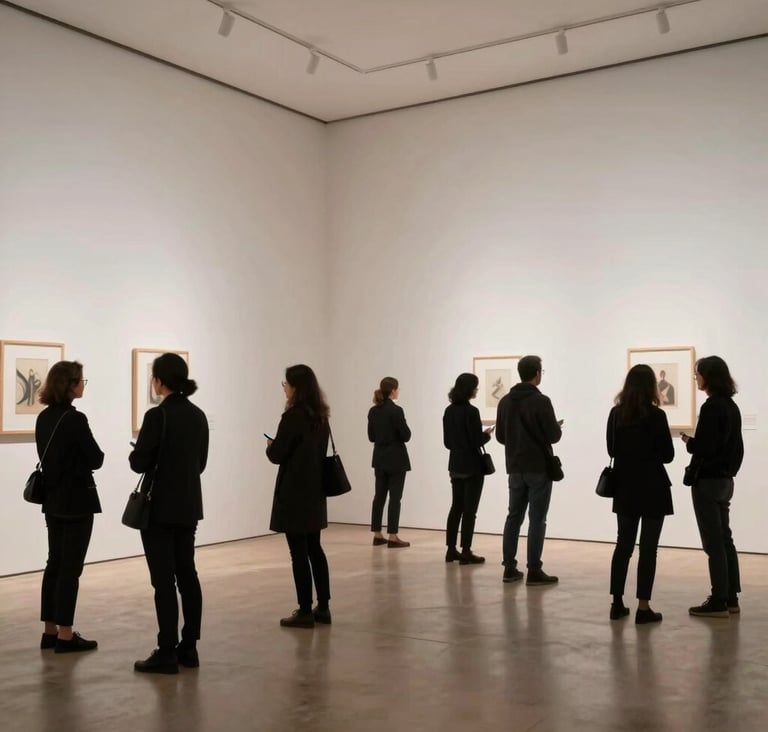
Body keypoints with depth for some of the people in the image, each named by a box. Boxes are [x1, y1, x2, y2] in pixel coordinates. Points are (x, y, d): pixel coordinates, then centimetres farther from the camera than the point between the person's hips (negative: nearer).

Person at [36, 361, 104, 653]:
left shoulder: (43, 418, 7)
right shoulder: (75, 419, -18)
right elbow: (96, 459, -12)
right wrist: (93, 456, 7)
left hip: (53, 499, 8)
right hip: (77, 501, -8)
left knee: (55, 563, 13)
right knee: (70, 567, -2)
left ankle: (50, 631, 19)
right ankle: (64, 635, 3)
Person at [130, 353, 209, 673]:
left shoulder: (157, 415, -16)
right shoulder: (198, 415, 6)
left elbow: (139, 463, -13)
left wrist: (138, 454, 7)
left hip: (160, 507, -7)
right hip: (189, 506, 7)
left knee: (163, 579, -2)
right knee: (187, 574, 11)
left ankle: (167, 653, 4)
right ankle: (189, 648, 17)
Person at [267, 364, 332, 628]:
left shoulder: (293, 417, -16)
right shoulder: (321, 416, 8)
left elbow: (277, 455, -14)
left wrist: (270, 446, 8)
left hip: (294, 493, -8)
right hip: (315, 491, 8)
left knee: (299, 552, -1)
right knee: (314, 549, 14)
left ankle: (305, 612, 5)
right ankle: (323, 607, 18)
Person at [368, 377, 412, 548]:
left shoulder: (373, 411, 4)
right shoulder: (396, 410, -17)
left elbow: (371, 436, 11)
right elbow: (406, 435, -14)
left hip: (380, 458, 7)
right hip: (396, 459, -7)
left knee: (379, 496, 12)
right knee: (395, 497, -2)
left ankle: (377, 535, 16)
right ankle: (392, 537, -1)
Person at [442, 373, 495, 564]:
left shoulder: (449, 411, 7)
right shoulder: (471, 411, -17)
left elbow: (447, 441, 11)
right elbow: (477, 442, -17)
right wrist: (487, 434, 1)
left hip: (455, 465, 7)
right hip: (472, 466, -7)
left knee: (456, 507, 13)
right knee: (469, 509, -1)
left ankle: (451, 550, 16)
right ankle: (465, 552, 2)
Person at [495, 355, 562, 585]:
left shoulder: (505, 401, 7)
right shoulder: (541, 401, -14)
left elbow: (500, 436, 10)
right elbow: (553, 436, -15)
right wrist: (558, 427, 7)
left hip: (515, 468, 6)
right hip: (538, 468, -6)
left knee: (514, 517, 11)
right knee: (537, 520, -2)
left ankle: (509, 568, 12)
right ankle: (534, 571, -1)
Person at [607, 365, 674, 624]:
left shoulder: (616, 413, 2)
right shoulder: (656, 415, -12)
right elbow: (668, 455, -8)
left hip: (625, 488, 5)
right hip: (652, 488, -5)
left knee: (623, 545, 12)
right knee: (648, 548, 0)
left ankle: (617, 603, 15)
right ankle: (643, 608, 1)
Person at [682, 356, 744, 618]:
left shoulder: (711, 407, -17)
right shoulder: (731, 406, 11)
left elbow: (703, 447, -21)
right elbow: (737, 447, 15)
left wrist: (688, 441, -1)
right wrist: (730, 470, 17)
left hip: (708, 481, -9)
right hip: (725, 479, 9)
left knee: (714, 542, -3)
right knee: (724, 539, 13)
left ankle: (719, 602, 1)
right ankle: (730, 598, 19)